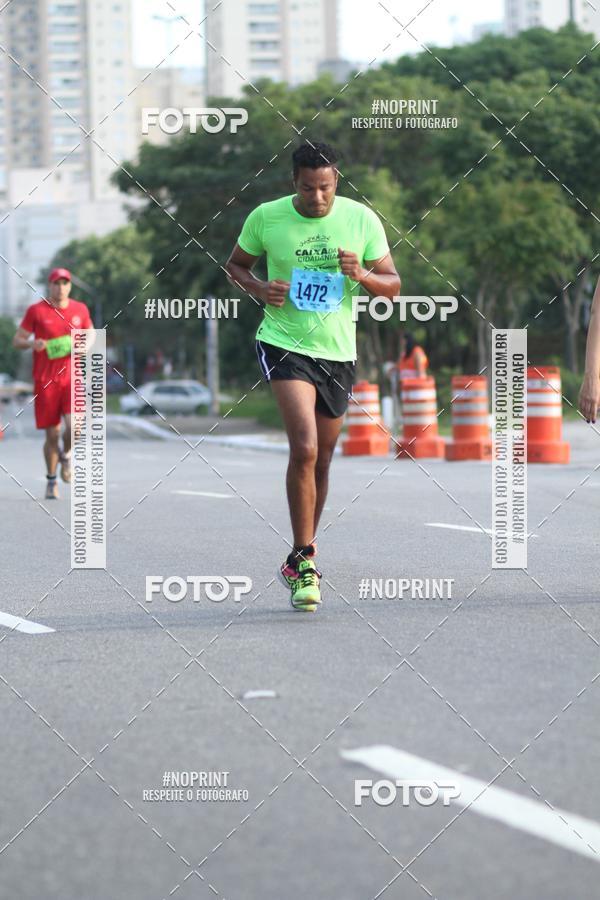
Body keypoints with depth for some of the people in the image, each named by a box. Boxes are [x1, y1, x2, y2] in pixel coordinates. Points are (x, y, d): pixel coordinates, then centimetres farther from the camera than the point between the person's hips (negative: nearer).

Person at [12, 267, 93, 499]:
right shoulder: (36, 310, 0)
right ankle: (51, 481, 19)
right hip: (45, 380, -1)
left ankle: (65, 455, 15)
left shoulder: (80, 309, 8)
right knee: (52, 434, 0)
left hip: (71, 377, 2)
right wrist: (32, 344, -18)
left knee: (74, 425, -19)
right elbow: (17, 340, 3)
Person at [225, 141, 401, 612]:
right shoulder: (266, 218, -6)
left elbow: (392, 285, 1)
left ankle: (303, 556, 30)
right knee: (305, 448, -21)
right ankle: (304, 560, -13)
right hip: (284, 344, -3)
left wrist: (362, 275, -20)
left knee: (320, 461, 12)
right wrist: (259, 288, -11)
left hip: (338, 352, 3)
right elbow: (235, 265, 10)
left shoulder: (362, 219, -4)